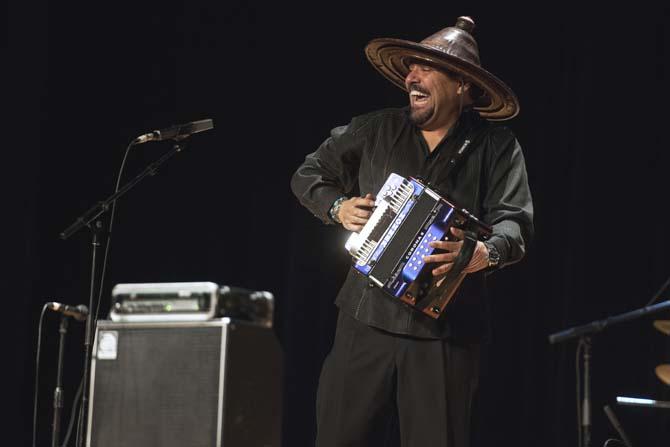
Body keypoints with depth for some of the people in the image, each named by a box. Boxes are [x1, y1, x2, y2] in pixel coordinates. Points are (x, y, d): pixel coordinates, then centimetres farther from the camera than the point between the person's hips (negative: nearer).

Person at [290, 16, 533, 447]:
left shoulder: (496, 146, 3)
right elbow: (309, 174, 20)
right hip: (368, 317, 2)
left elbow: (515, 221, -7)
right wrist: (338, 207, 0)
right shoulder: (376, 131, 10)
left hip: (446, 329, -2)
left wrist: (486, 253, -28)